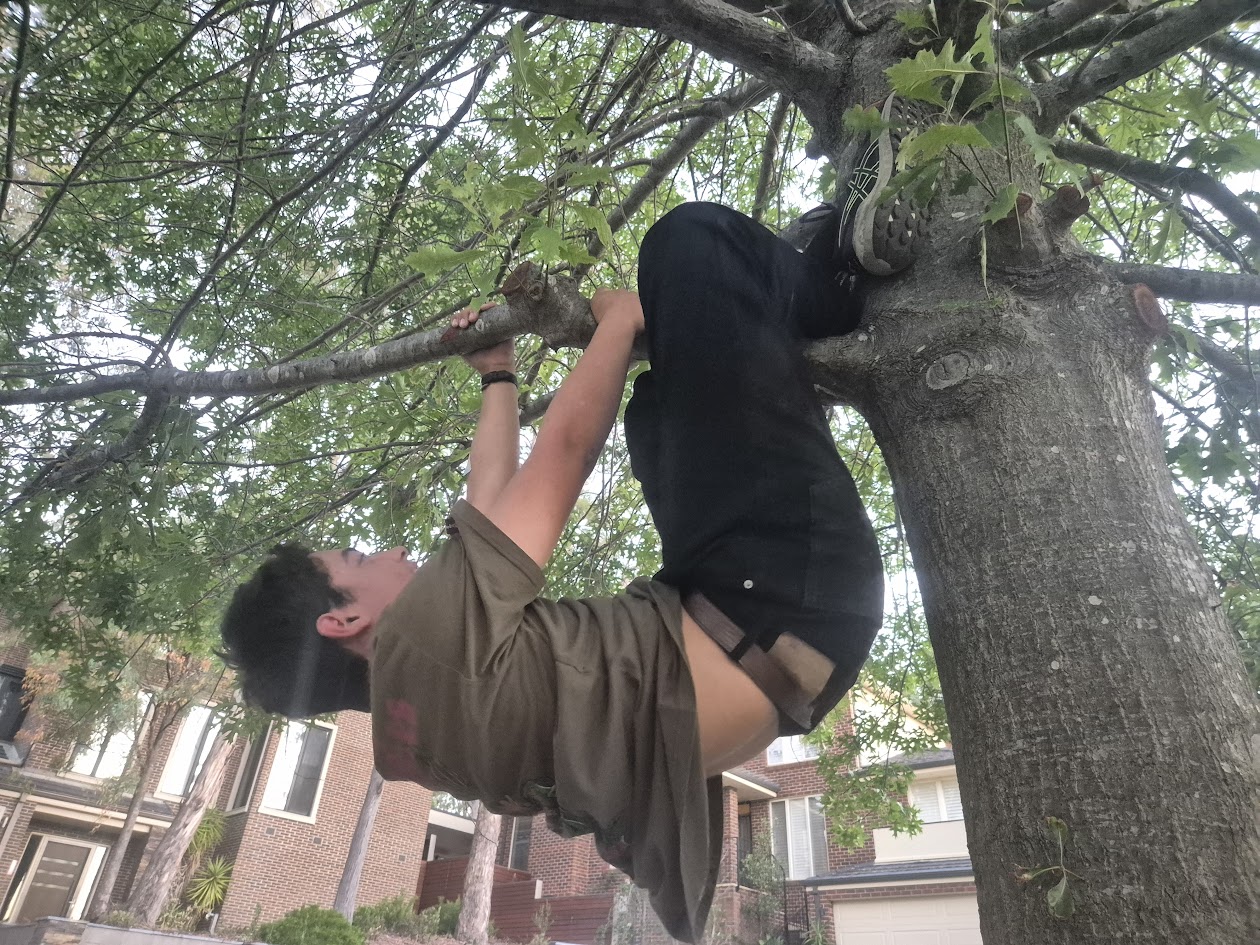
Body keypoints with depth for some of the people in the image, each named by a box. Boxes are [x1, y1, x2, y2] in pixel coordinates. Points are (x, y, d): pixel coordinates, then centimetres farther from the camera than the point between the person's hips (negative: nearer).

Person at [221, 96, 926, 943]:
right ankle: (845, 263, 17)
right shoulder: (423, 628, -19)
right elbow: (565, 454, -12)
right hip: (775, 608, -9)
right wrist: (620, 320, 4)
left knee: (662, 396, 23)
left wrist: (499, 375, 27)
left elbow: (490, 522, 18)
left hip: (728, 631, 9)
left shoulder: (417, 714, 10)